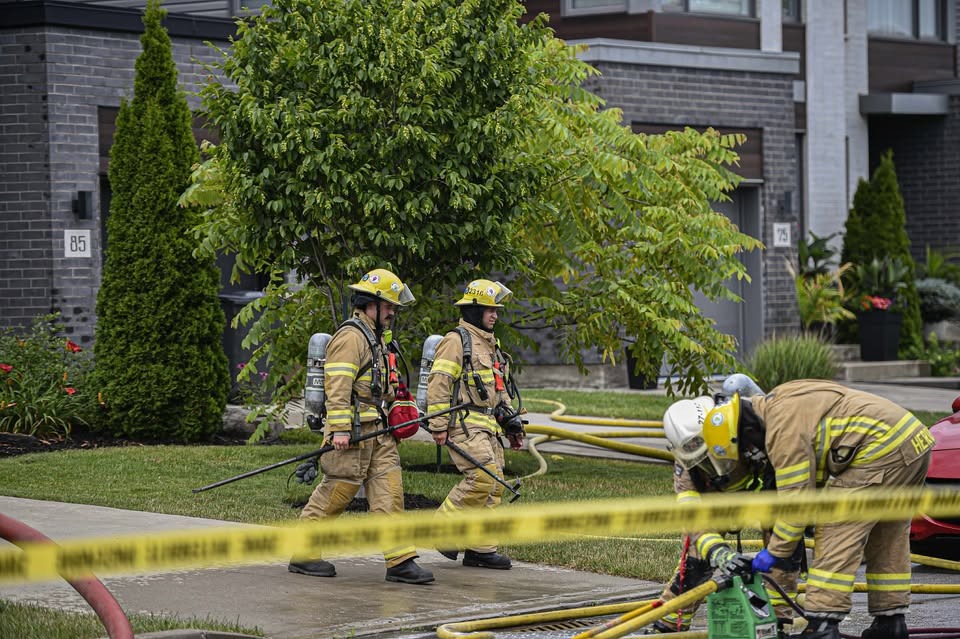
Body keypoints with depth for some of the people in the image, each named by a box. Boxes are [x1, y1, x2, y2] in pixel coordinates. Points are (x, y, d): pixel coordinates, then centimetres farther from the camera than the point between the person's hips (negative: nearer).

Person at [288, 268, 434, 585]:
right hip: (353, 431, -9)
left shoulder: (376, 337, 21)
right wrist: (339, 429, -26)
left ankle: (400, 561, 0)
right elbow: (338, 385, -20)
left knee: (389, 492, 2)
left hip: (377, 431, 9)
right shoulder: (350, 336, -12)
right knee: (337, 492, -3)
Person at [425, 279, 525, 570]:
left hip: (488, 427, 9)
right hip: (465, 424, -9)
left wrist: (511, 422, 23)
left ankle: (480, 549, 9)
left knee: (494, 486, 5)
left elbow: (499, 388, 31)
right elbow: (438, 383, -14)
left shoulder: (490, 345, 23)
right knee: (481, 478, -21)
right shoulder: (457, 341, -8)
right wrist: (438, 425, -19)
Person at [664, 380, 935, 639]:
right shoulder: (777, 405, 14)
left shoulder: (784, 429, -17)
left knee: (836, 533, -9)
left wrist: (775, 552, -5)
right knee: (887, 537, 19)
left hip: (882, 450, -11)